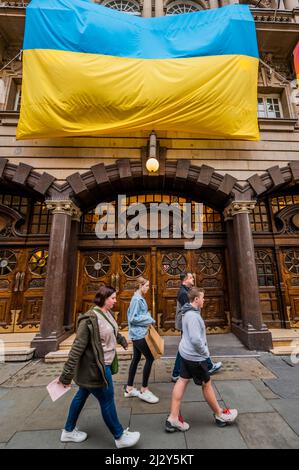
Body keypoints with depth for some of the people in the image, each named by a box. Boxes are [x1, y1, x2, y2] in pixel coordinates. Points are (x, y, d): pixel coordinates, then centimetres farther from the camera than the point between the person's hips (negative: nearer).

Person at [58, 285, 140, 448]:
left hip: (101, 365, 9)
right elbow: (77, 348, -24)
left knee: (82, 395, 25)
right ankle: (120, 436, 32)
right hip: (95, 368, -9)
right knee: (107, 401, 10)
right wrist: (67, 375, -19)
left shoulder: (107, 314, -1)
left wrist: (122, 340, 33)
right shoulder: (90, 319, -28)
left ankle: (68, 431, 46)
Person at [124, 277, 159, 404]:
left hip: (137, 334, 10)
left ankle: (129, 388, 30)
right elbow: (133, 318, -22)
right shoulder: (137, 299, -20)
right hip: (139, 334, -10)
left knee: (136, 359, 17)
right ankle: (144, 390, 12)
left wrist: (147, 318, 2)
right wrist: (149, 319, -16)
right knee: (150, 358, -2)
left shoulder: (140, 298, 10)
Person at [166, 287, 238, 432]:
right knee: (207, 384, 12)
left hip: (185, 353, 8)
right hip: (195, 356, -8)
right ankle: (220, 415, 36)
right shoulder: (193, 315, -28)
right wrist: (205, 352, -12)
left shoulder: (188, 312, 4)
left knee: (182, 381, 14)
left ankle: (173, 418, 22)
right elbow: (196, 339, -29)